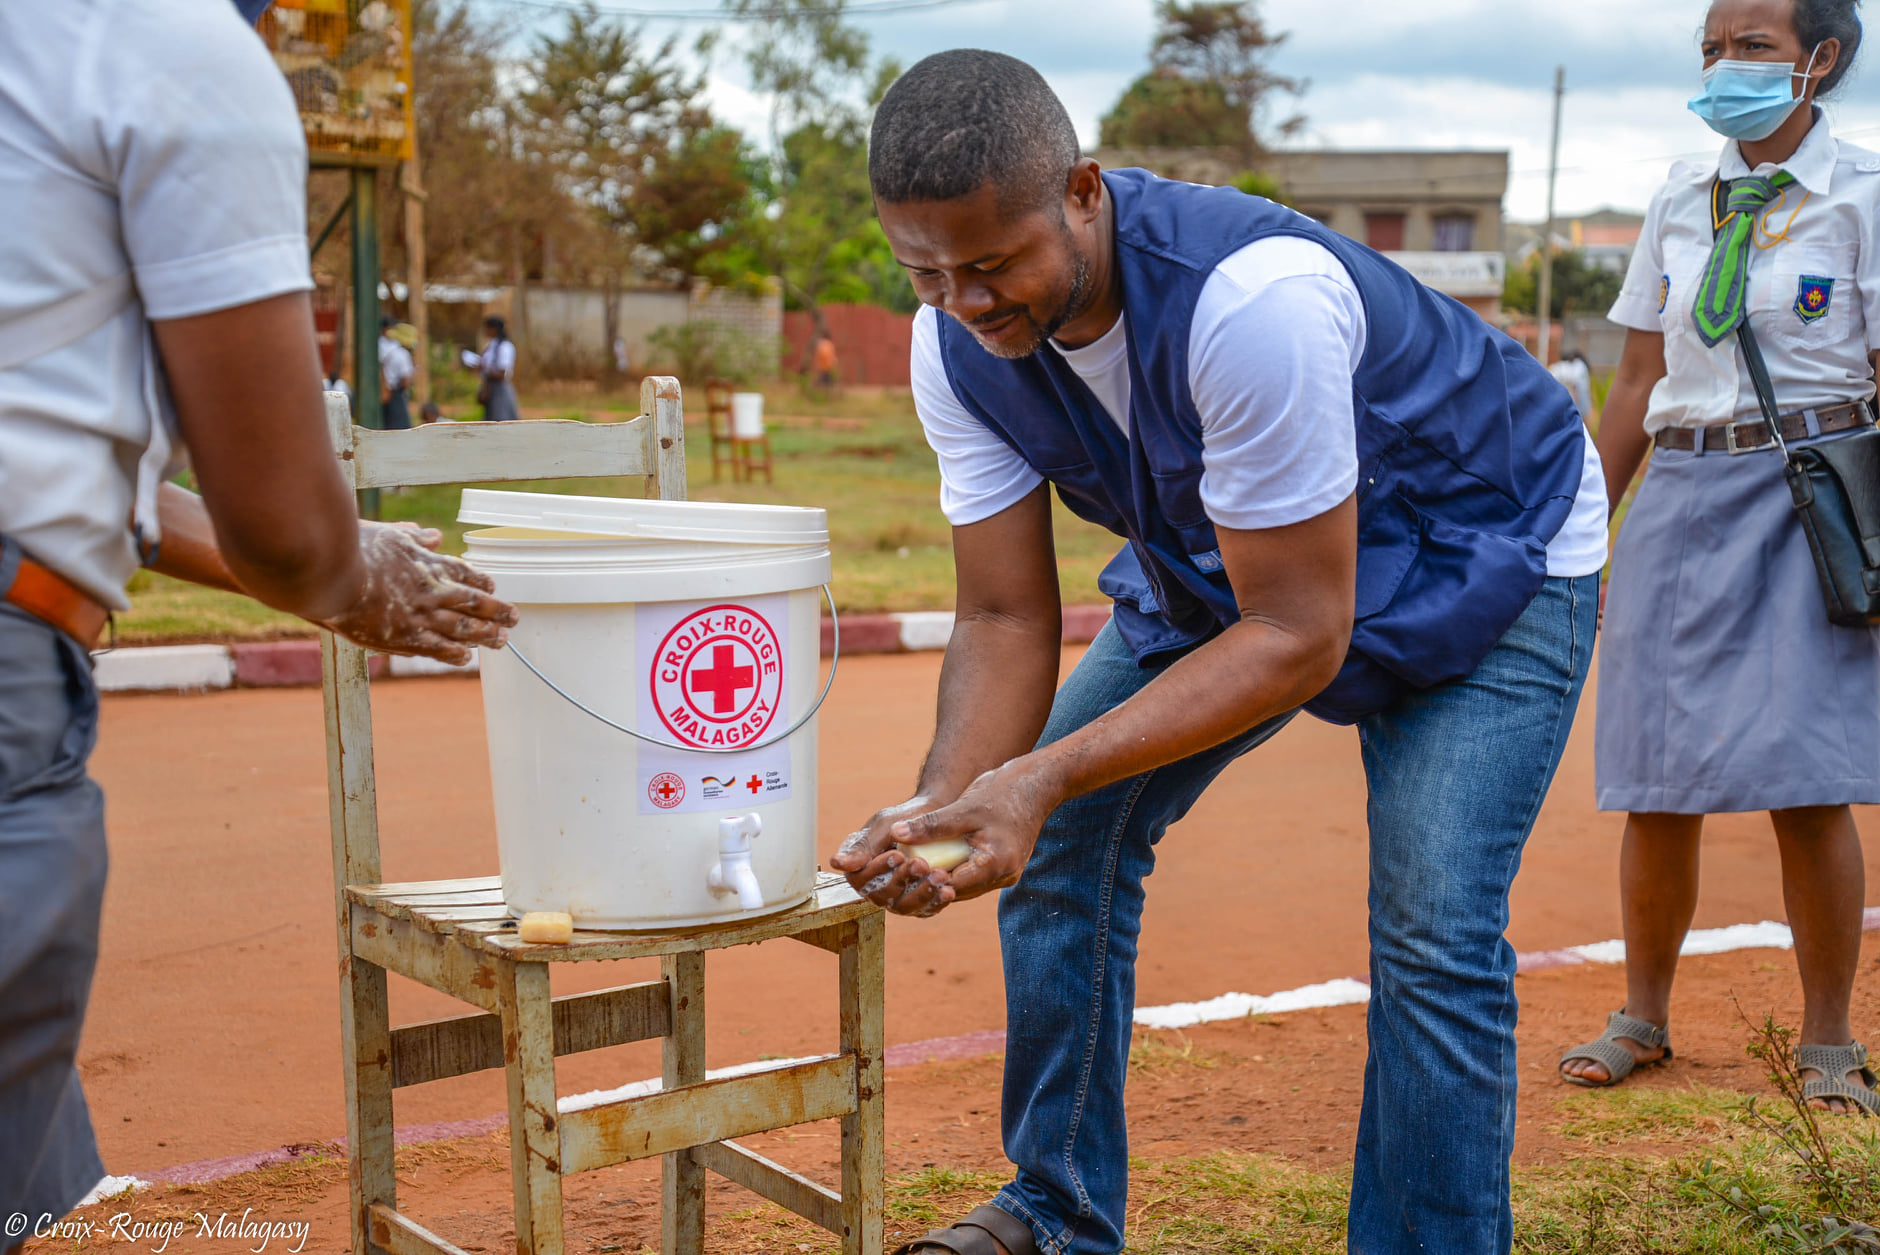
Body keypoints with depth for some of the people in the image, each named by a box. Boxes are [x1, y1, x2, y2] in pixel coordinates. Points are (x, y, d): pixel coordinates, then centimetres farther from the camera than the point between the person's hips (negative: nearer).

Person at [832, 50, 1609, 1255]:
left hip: (1479, 544, -6)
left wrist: (1046, 773, -42)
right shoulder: (957, 344, -18)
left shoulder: (1250, 296, -40)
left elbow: (1298, 638, -35)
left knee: (1434, 931, -19)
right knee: (1067, 834, 1)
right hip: (1219, 558, 6)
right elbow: (1008, 619, -13)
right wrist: (943, 802, -32)